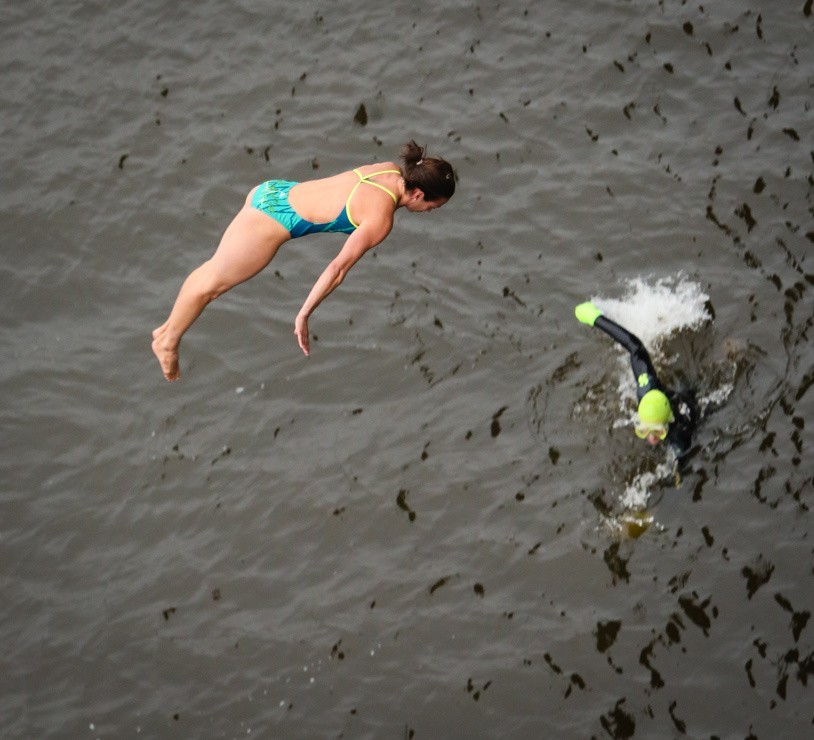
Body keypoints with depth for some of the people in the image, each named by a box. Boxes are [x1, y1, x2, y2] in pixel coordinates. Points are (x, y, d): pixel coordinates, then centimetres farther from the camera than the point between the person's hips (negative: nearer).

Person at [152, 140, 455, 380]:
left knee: (213, 270, 23)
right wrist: (304, 315, -18)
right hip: (272, 221, -9)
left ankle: (168, 328, 39)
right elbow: (339, 267, -23)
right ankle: (168, 343, 30)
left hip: (272, 192, 9)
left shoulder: (391, 170, -1)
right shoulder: (381, 219, -23)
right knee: (213, 282, 12)